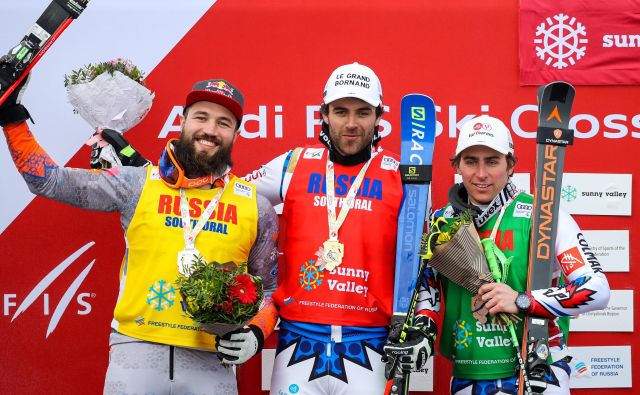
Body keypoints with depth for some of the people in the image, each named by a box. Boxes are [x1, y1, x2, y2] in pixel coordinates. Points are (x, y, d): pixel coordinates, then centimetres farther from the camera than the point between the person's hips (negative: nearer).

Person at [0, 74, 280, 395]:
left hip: (211, 363, 1)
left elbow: (268, 288, 13)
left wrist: (256, 332, -5)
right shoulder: (138, 185, 3)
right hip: (136, 352, 0)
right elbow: (49, 180, 4)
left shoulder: (257, 208, 6)